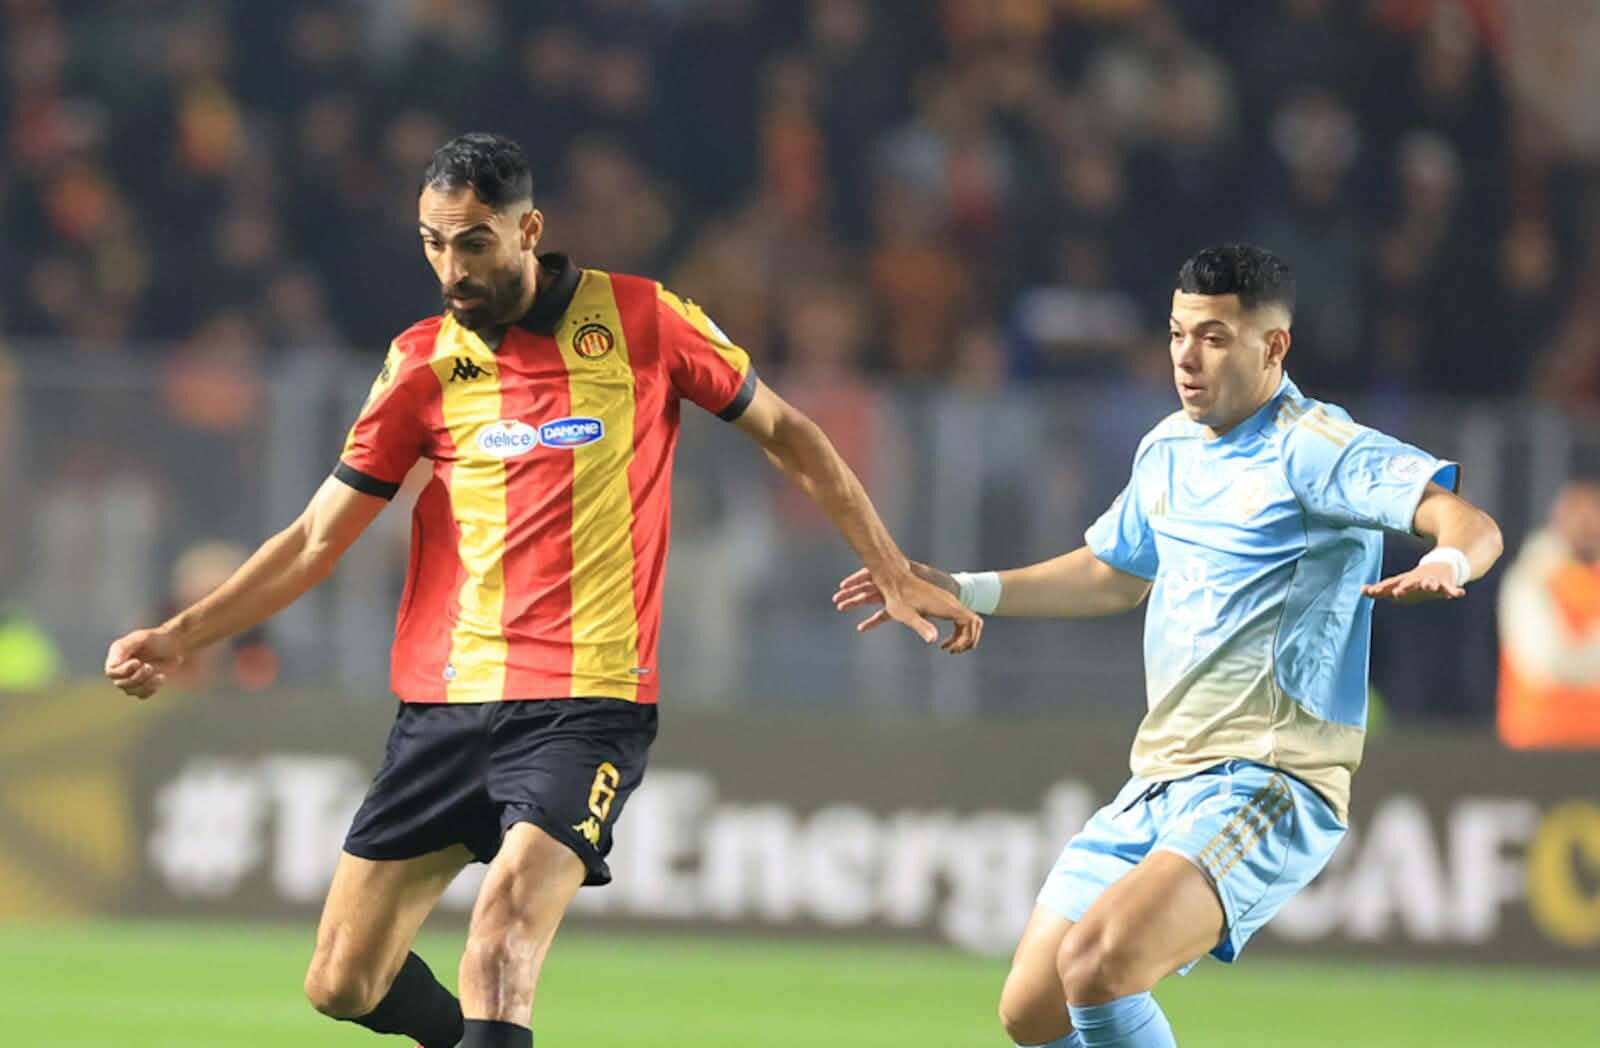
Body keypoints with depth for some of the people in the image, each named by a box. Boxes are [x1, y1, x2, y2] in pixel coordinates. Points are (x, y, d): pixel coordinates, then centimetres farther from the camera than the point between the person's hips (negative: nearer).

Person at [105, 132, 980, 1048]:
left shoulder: (640, 320, 0)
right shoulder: (425, 362, 7)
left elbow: (784, 432, 12)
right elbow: (319, 538, 11)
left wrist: (893, 572, 11)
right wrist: (181, 637, 1)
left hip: (585, 705, -4)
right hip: (444, 703, 4)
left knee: (507, 919, -29)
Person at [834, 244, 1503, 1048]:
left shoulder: (1317, 451, -11)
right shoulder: (1167, 451, 14)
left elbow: (1472, 525, -24)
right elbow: (1110, 576, 32)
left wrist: (1448, 561, -47)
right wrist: (961, 590, 28)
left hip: (1267, 788, -9)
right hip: (1158, 786, 9)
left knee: (1095, 961, -30)